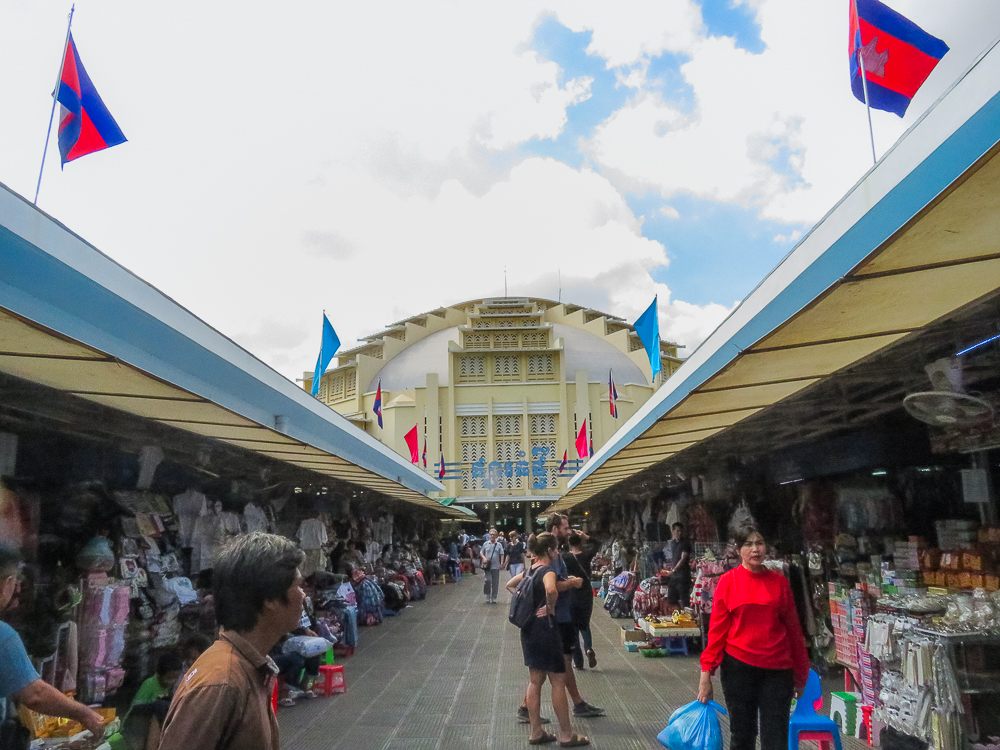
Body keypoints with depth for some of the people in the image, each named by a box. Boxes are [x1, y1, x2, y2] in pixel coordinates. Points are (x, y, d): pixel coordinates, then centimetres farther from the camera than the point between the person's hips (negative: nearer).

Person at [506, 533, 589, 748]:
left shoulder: (531, 570, 9)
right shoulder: (547, 571, -17)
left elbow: (510, 585, 23)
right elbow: (551, 590, -39)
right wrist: (551, 608, -21)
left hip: (529, 629, 9)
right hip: (544, 628, -9)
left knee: (535, 681, 14)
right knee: (558, 681, 2)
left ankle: (536, 732, 20)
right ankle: (566, 735, 10)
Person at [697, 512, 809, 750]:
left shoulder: (779, 582, 2)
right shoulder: (728, 582, -3)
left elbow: (793, 630, 9)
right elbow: (717, 630, -2)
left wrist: (800, 675, 13)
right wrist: (706, 673, -7)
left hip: (777, 670, 1)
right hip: (738, 668, -1)